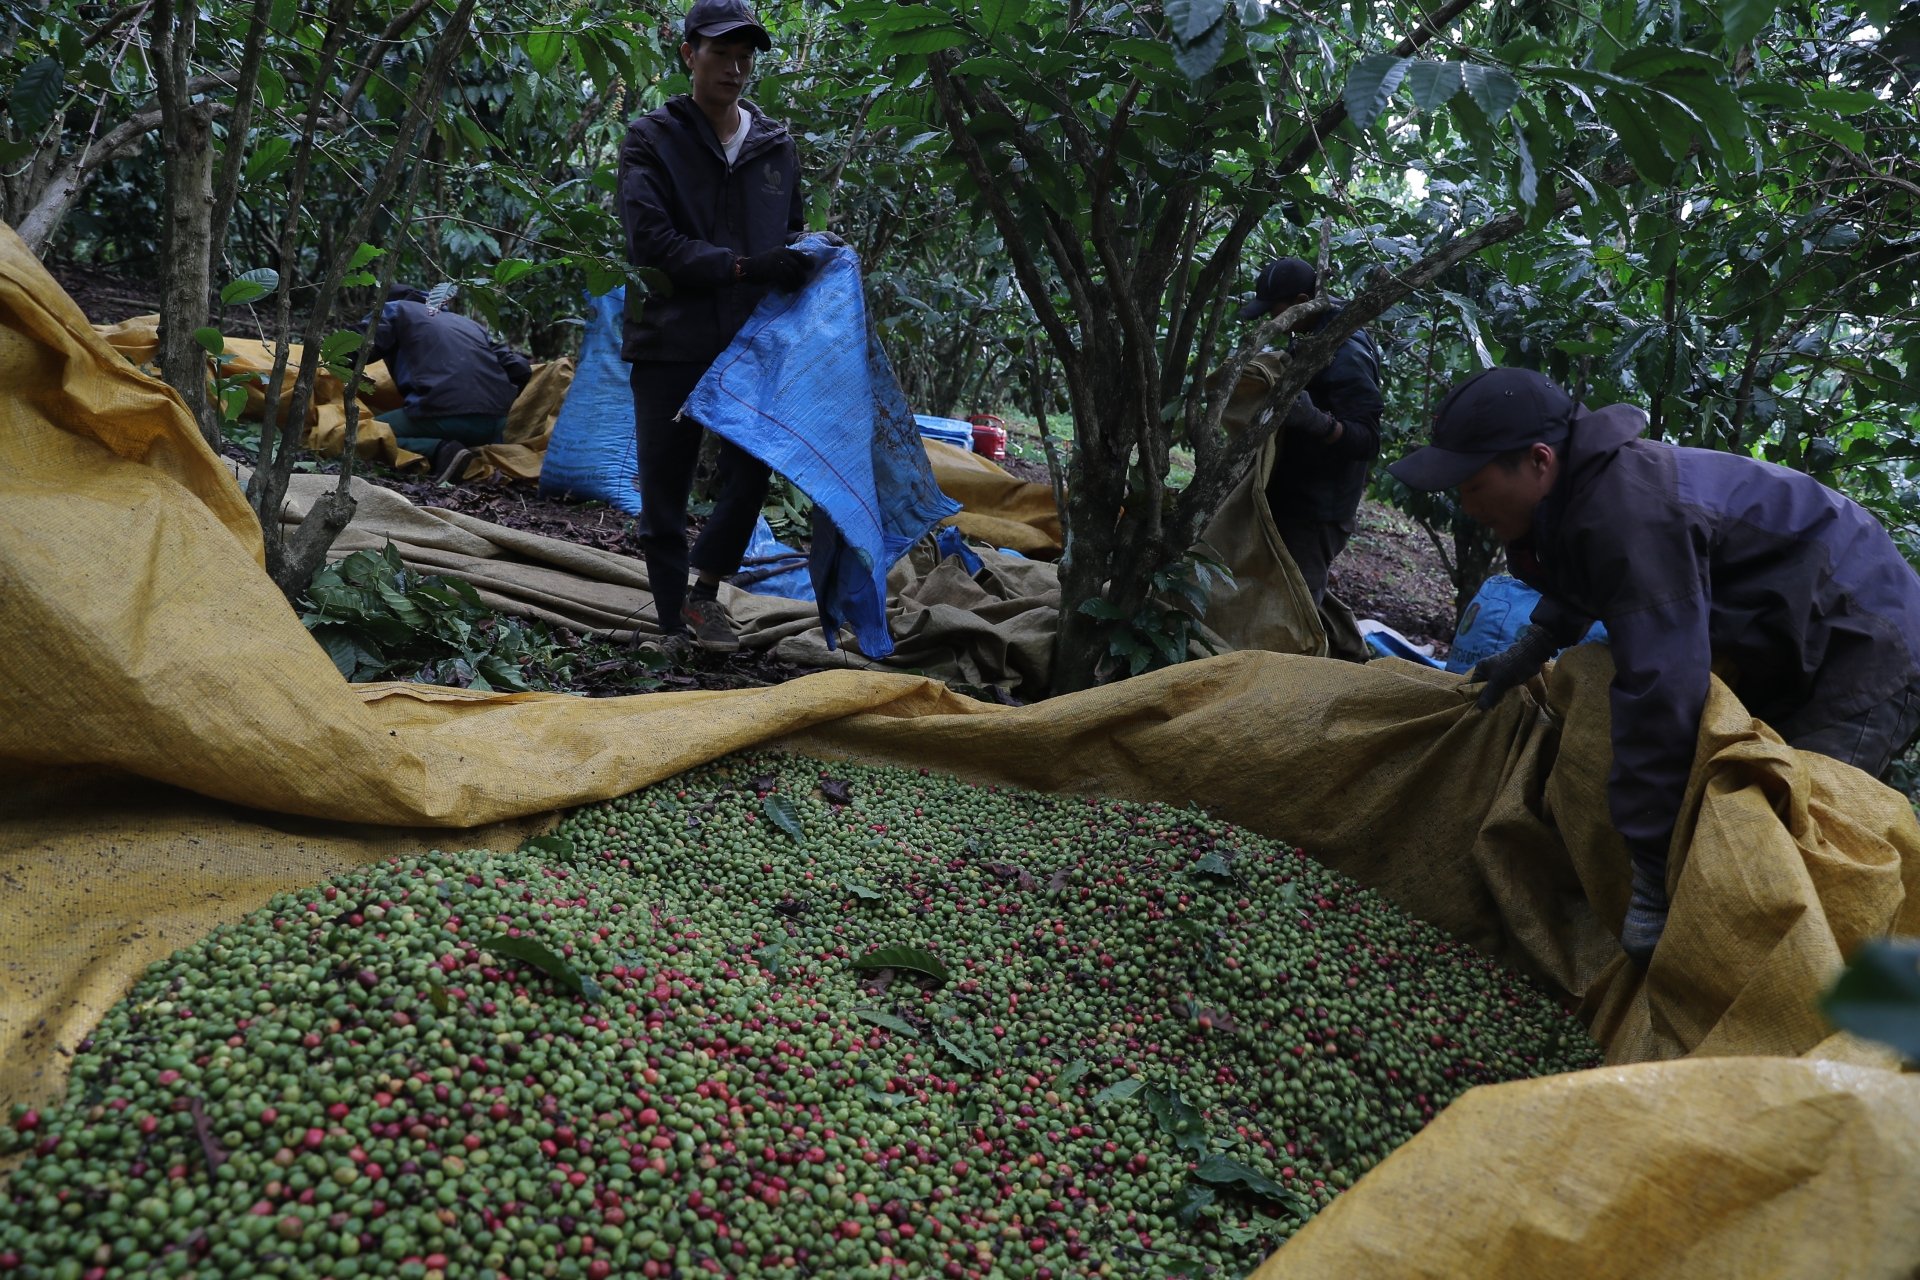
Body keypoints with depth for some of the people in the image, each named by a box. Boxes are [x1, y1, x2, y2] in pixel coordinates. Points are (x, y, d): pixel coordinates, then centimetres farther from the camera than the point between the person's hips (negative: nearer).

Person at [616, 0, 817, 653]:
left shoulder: (776, 145, 11)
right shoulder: (652, 139, -1)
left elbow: (793, 231, 25)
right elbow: (649, 241, -13)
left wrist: (802, 259, 3)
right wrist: (745, 266, -20)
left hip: (751, 340, 3)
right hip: (670, 338, -3)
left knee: (750, 472, -4)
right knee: (664, 490, 2)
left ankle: (704, 591, 14)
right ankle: (675, 625, 12)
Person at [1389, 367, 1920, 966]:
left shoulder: (1629, 515, -34)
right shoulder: (1581, 485, -3)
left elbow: (1658, 697, -38)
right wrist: (1526, 653, 26)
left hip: (1855, 642, -10)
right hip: (1780, 643, 10)